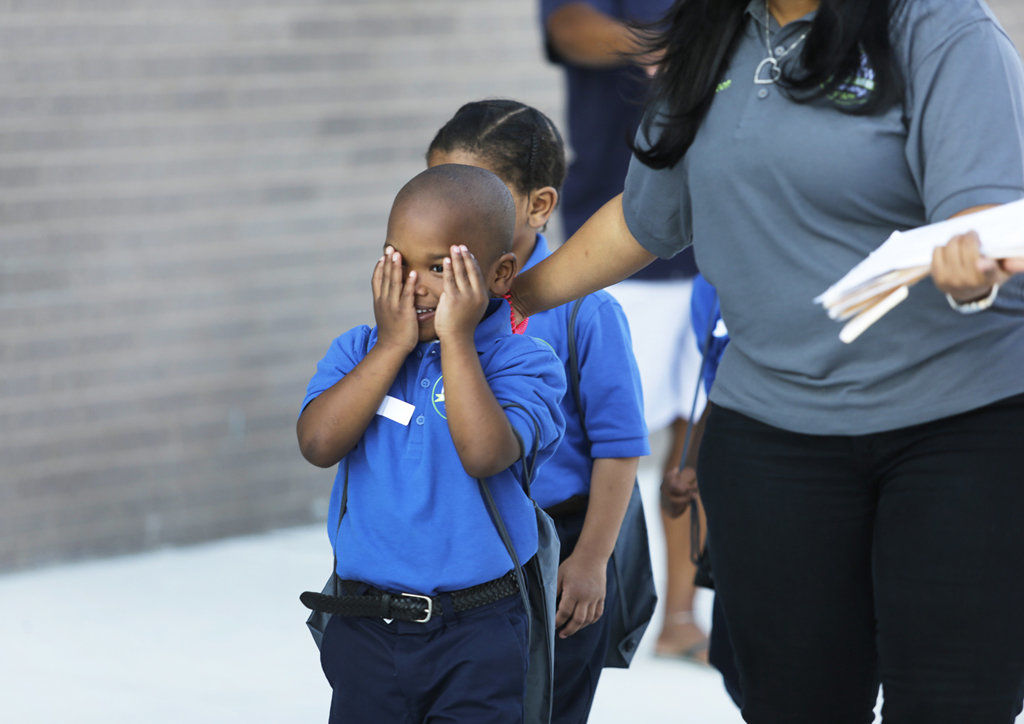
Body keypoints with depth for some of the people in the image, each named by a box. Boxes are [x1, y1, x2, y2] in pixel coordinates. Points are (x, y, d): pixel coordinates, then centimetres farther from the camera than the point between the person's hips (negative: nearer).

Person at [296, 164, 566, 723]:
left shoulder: (522, 362, -7)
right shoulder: (359, 353, 5)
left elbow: (485, 454, -25)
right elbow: (319, 443, -13)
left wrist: (456, 339, -20)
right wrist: (392, 344, -12)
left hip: (477, 635, -3)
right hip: (366, 630, 3)